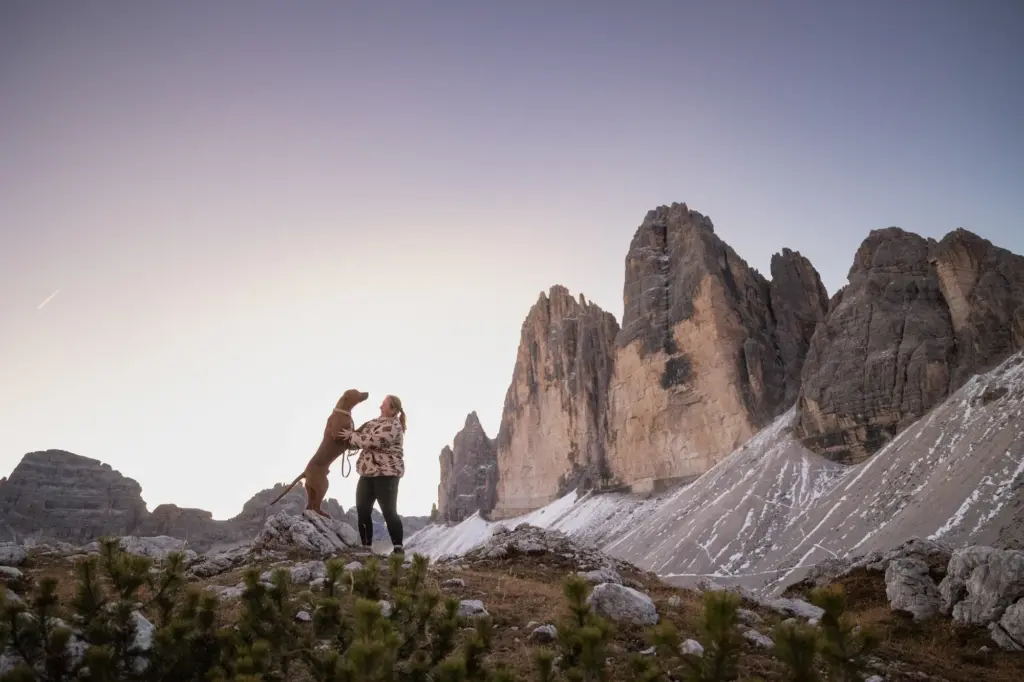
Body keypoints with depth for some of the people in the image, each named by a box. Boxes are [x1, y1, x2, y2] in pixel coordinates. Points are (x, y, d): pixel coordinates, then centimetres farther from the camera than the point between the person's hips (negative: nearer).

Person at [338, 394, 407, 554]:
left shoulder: (393, 426, -13)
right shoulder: (375, 421, 16)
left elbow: (372, 441, -24)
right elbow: (361, 434, 26)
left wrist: (351, 435, -12)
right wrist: (350, 434, 7)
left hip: (386, 473, -9)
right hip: (369, 472, 9)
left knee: (389, 511, -9)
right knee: (362, 510, 7)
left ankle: (398, 548, -4)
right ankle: (366, 546, 16)